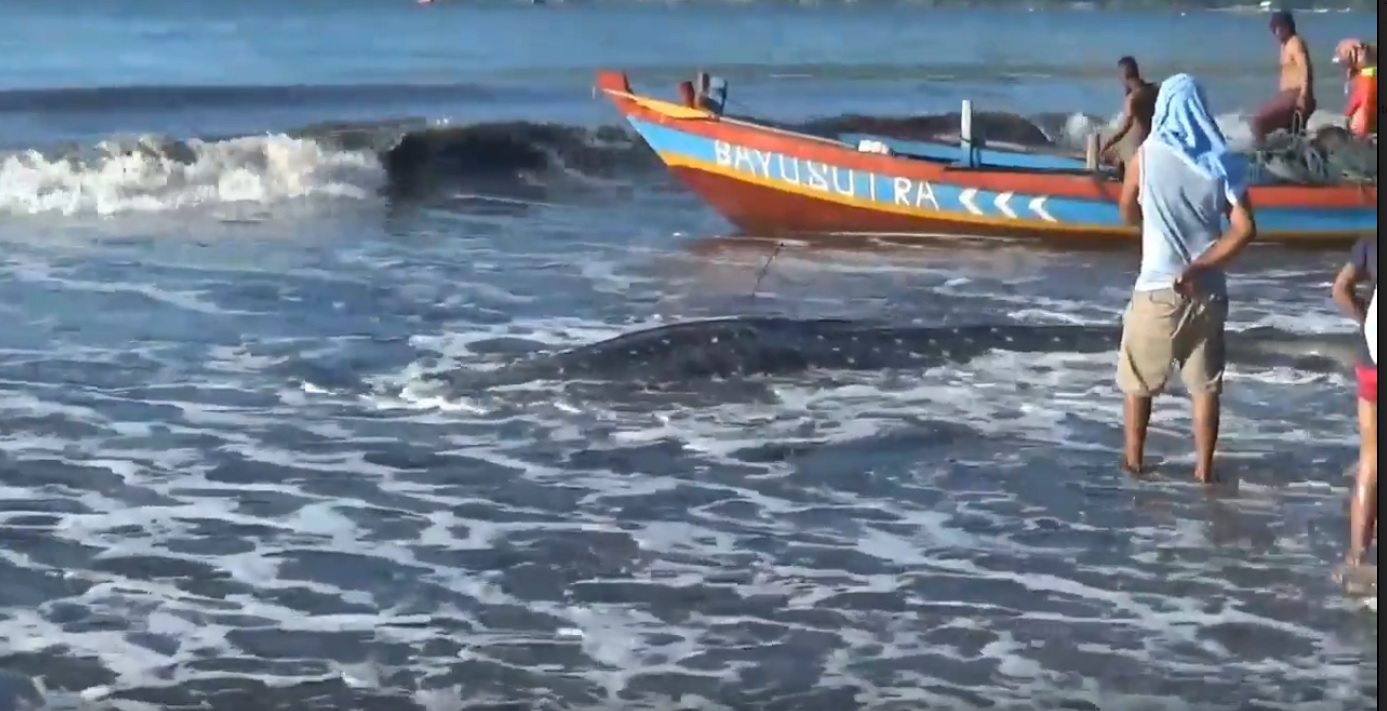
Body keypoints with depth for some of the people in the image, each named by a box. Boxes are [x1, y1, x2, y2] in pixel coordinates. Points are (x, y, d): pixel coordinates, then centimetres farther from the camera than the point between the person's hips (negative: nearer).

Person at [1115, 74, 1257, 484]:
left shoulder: (1147, 156, -8)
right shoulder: (1220, 163, -3)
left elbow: (1128, 214, 5)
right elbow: (1245, 228, -10)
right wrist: (1199, 266, -10)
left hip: (1158, 288, -2)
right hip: (1207, 291, 2)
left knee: (1138, 380, 14)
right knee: (1206, 383, 10)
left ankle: (1133, 460, 21)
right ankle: (1204, 468, 12)